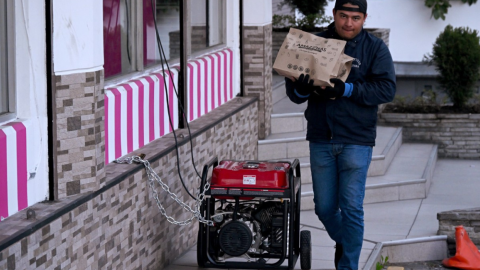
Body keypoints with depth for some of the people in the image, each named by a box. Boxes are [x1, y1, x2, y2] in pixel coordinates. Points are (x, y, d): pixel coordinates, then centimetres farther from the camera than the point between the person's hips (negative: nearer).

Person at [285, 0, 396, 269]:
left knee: (351, 208, -4)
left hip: (356, 140, -3)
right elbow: (292, 88, 6)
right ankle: (343, 243, 38)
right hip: (321, 139, 3)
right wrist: (301, 90, -18)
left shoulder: (376, 48, 0)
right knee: (324, 207, 10)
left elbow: (387, 89, -12)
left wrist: (347, 90, -24)